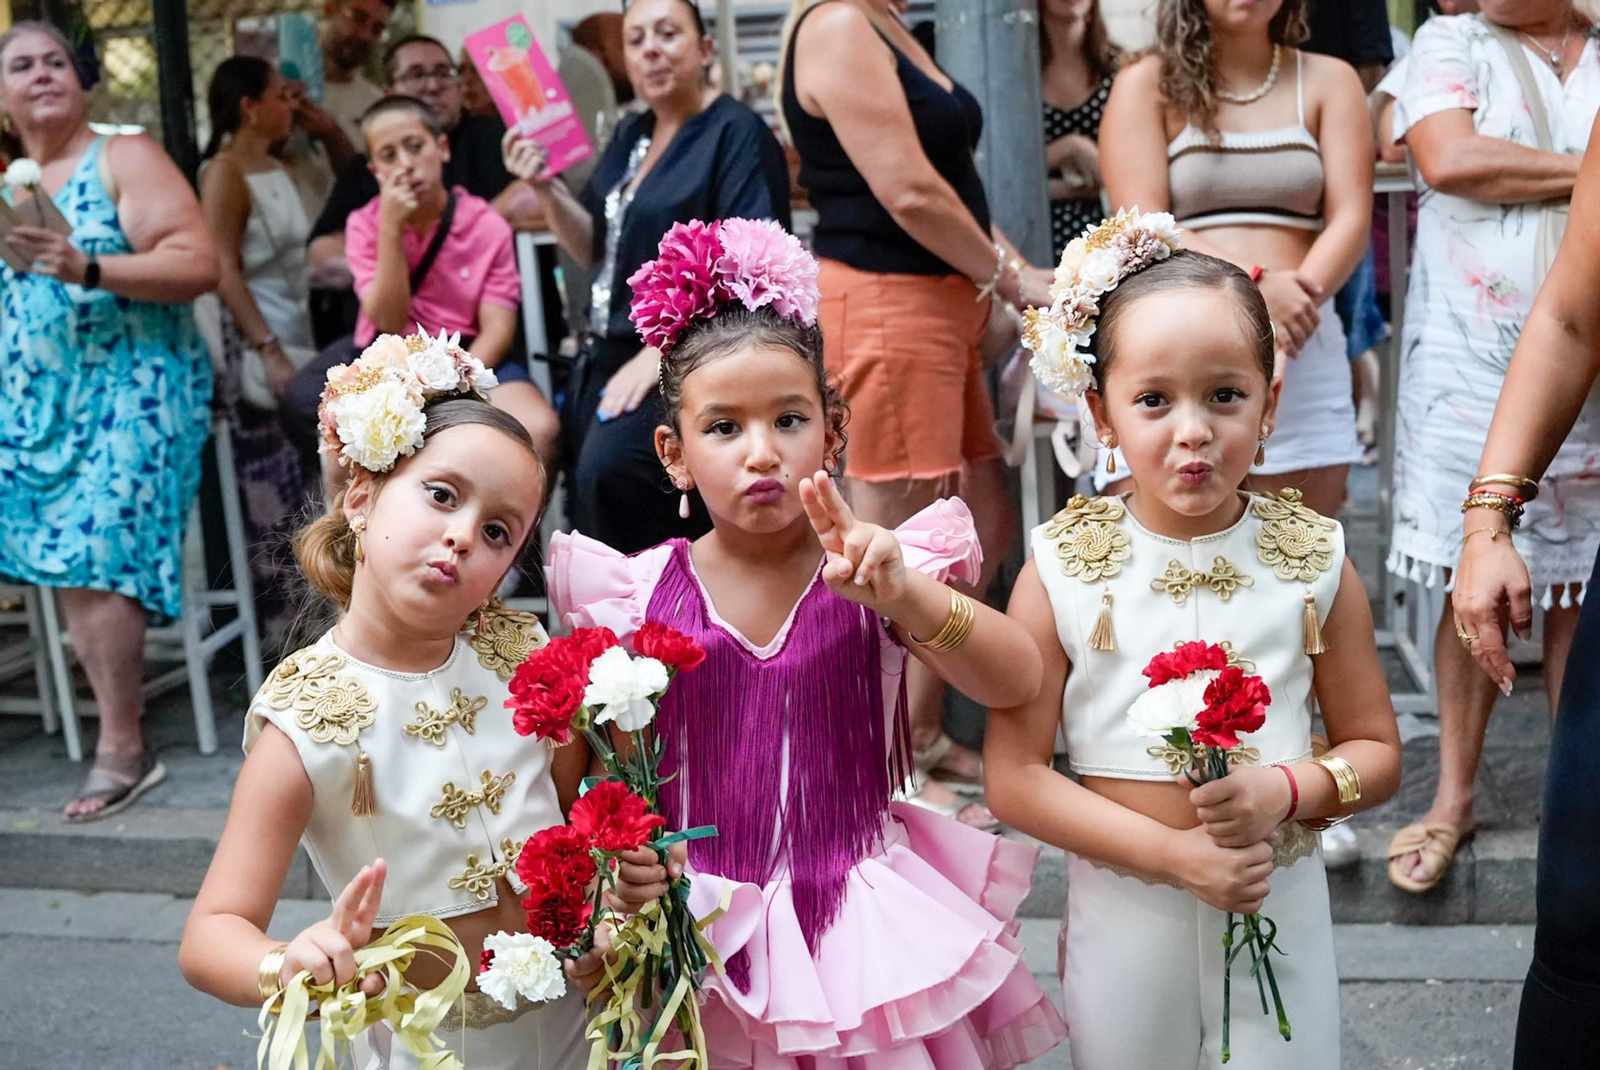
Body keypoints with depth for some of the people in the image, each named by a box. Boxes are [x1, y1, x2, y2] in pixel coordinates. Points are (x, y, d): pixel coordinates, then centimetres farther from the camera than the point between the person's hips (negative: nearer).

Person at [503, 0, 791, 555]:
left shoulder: (736, 133, -8)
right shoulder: (629, 135, 15)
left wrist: (661, 352, -23)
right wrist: (546, 188, 2)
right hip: (607, 355, 8)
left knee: (611, 470, -30)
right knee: (587, 486, 5)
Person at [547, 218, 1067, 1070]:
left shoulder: (870, 572, -7)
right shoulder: (643, 594, -4)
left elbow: (1016, 683, -19)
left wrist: (904, 595, -34)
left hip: (861, 928, 0)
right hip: (706, 935, 1)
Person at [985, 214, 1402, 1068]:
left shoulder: (1314, 561, -5)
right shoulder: (1063, 571, -10)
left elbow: (1376, 751, 3)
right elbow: (1014, 778, -11)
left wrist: (1288, 788, -18)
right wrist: (1173, 853, -19)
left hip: (1281, 905, 1)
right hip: (1125, 911, -1)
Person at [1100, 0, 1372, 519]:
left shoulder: (1329, 81, 14)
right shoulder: (1147, 83, 7)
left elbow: (1351, 218, 4)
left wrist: (1298, 294, -16)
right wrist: (1255, 284, -17)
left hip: (1301, 349, 2)